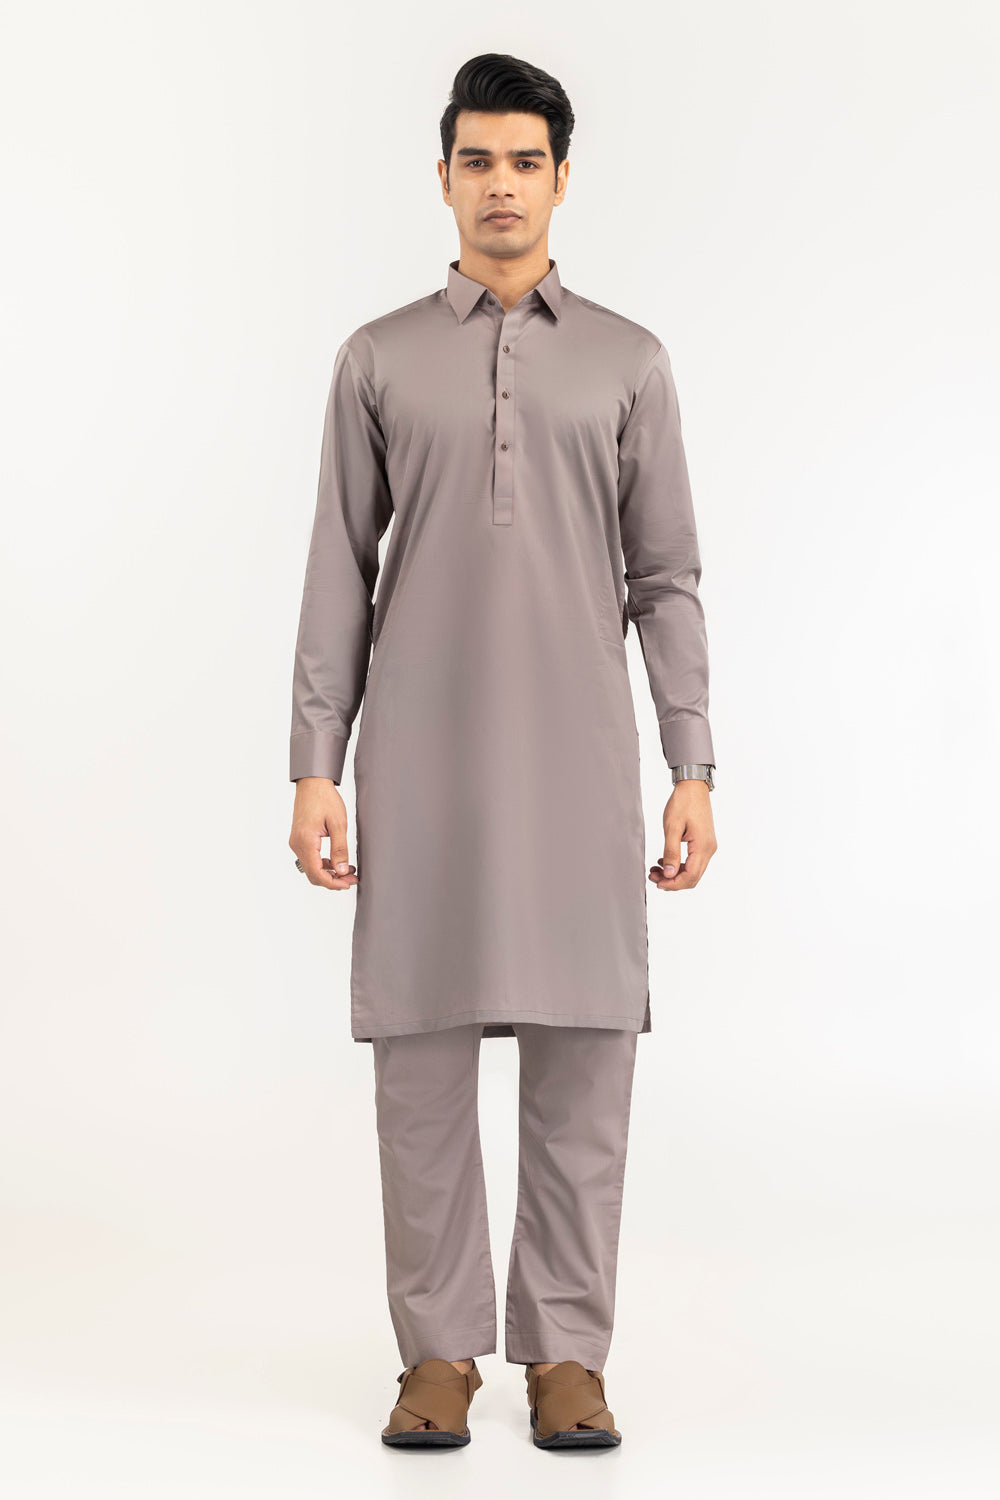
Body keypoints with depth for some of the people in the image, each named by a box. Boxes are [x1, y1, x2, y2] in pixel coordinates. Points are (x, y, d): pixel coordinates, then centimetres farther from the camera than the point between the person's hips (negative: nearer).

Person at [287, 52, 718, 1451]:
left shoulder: (628, 363, 9)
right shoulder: (379, 360, 8)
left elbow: (667, 581, 7)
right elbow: (339, 575, 6)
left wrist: (693, 771, 0)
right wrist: (314, 768, -1)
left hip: (577, 756, 0)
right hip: (421, 756, 0)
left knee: (584, 1050, 0)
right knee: (421, 1047, 1)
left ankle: (566, 1352, 11)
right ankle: (439, 1350, 13)